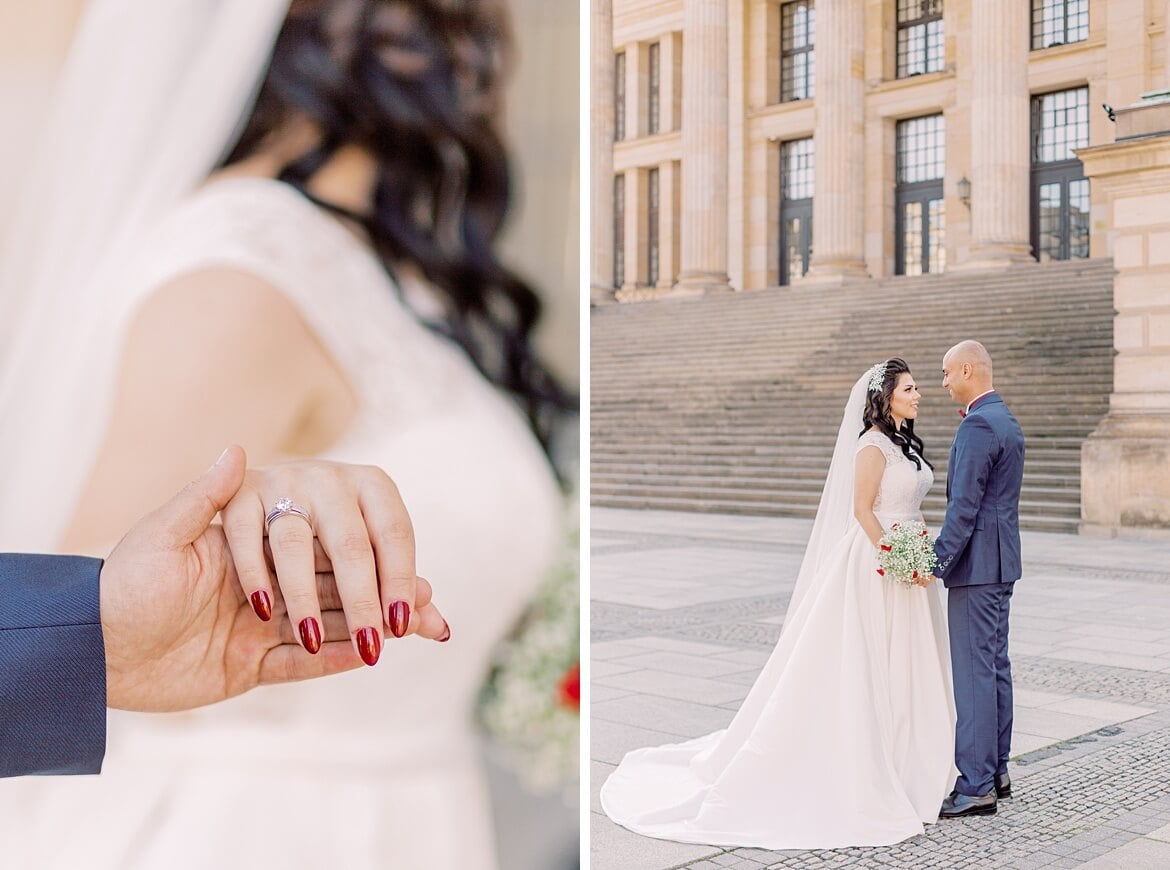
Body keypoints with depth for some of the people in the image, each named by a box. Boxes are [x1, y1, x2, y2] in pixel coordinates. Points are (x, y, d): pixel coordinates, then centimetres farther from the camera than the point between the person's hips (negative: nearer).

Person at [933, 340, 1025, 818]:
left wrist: (937, 562, -18)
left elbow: (964, 506, -21)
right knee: (995, 665, 15)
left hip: (977, 563, -11)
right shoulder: (1008, 422, 15)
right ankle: (996, 771, 23)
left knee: (973, 671, -7)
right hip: (1001, 562, 11)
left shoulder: (978, 426, -17)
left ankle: (977, 786, -2)